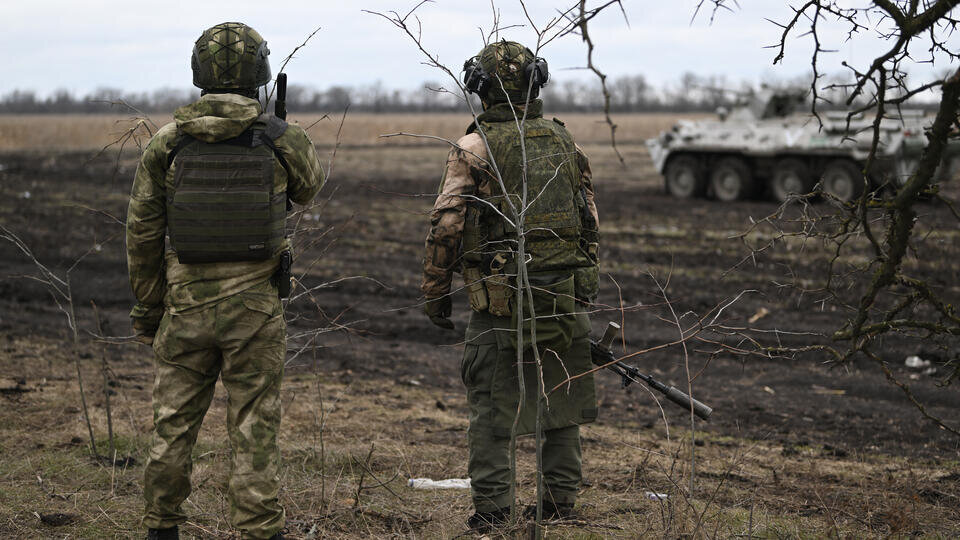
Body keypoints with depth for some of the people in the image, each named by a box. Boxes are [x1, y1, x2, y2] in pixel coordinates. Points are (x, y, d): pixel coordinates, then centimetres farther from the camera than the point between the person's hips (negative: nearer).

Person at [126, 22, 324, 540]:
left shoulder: (167, 143, -3)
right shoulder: (281, 139, -7)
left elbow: (142, 234, 2)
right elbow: (308, 188, 16)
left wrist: (147, 308, 13)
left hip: (185, 304, 1)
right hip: (254, 305, -1)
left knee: (173, 425, 14)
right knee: (253, 430, 5)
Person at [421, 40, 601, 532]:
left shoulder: (475, 149, -8)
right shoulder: (564, 142, 7)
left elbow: (446, 227, -10)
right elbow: (590, 217, 13)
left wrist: (434, 291, 0)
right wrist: (584, 283, 22)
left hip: (502, 298, -4)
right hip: (566, 296, 4)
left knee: (491, 405, 3)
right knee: (562, 399, 14)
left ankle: (491, 509, 3)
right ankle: (560, 502, 19)